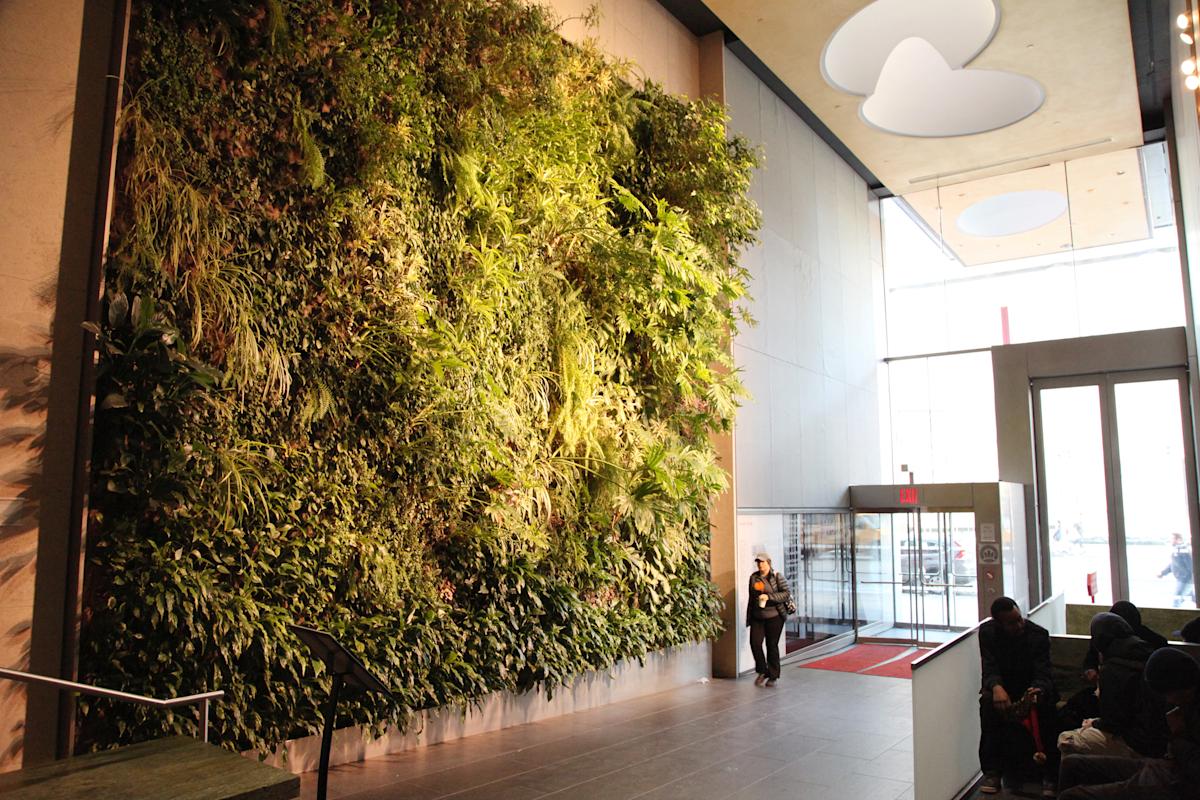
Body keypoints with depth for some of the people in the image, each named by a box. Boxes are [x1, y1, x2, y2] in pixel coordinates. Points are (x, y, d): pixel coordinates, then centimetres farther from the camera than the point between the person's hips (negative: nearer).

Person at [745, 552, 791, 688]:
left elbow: (787, 593, -10)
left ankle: (773, 676, 17)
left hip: (774, 617, -4)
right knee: (755, 643, -7)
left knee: (772, 645, 3)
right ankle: (762, 672, 13)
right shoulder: (753, 577, 9)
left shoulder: (776, 576, -4)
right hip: (757, 617, 4)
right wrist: (748, 617, 17)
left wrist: (769, 597, -20)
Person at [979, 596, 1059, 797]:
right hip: (1003, 685, 1)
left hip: (1031, 685, -1)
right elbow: (989, 668, -14)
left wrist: (1037, 690, -44)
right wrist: (996, 687, -39)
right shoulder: (987, 632, -10)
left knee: (1046, 705, -35)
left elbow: (1042, 674, -19)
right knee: (988, 701, -33)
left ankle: (1049, 773, -21)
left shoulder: (1038, 634, -14)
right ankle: (992, 771, -24)